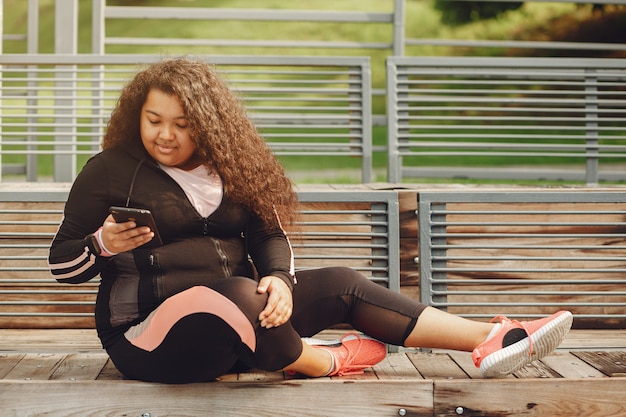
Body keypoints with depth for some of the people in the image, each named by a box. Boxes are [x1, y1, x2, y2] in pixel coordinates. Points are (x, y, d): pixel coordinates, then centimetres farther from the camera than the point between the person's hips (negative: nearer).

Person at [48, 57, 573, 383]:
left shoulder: (229, 167, 11)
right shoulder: (109, 171, -4)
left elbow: (270, 234, 8)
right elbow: (62, 264, -3)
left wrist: (279, 279, -14)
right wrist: (104, 244, -25)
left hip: (230, 322, 6)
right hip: (150, 334, -6)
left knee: (341, 285, -5)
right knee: (239, 295, -36)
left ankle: (489, 341, -9)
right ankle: (326, 363, -8)